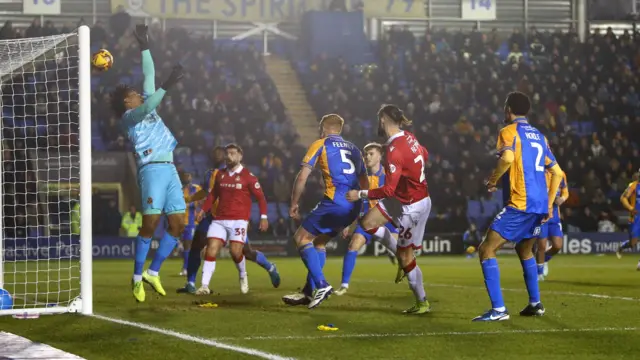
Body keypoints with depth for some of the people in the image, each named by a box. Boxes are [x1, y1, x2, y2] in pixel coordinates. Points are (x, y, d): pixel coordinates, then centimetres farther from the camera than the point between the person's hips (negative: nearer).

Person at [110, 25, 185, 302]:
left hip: (170, 170, 8)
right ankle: (137, 277, -3)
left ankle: (153, 273, 11)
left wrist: (144, 46, 28)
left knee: (178, 225, 1)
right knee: (150, 225, -12)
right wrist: (167, 86, -26)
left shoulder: (146, 106, 22)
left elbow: (149, 76, 28)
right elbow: (148, 106, -21)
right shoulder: (130, 115, 0)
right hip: (152, 170, -8)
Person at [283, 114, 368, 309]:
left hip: (335, 202, -7)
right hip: (354, 205, 7)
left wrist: (294, 203, 9)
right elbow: (365, 183, 25)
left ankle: (321, 285, -14)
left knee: (301, 238, 0)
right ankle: (309, 292, 21)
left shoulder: (321, 145, 6)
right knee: (319, 241, 22)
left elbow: (302, 176, -1)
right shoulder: (354, 149, 25)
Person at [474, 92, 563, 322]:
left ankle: (498, 310, -14)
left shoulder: (509, 131, -3)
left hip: (520, 205, -8)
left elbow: (508, 157, -25)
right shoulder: (538, 136, 19)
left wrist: (492, 180, -10)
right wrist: (549, 204, 23)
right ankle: (535, 303, 27)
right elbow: (557, 172, 20)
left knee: (486, 250, -5)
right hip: (541, 205, 8)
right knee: (524, 249, 29)